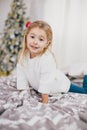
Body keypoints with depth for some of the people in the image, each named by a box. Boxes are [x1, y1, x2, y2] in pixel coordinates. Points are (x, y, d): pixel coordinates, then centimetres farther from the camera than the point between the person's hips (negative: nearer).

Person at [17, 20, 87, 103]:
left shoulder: (47, 59, -37)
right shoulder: (23, 56, -19)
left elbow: (46, 82, -34)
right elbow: (21, 76, -13)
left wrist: (44, 103, -30)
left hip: (60, 86, -5)